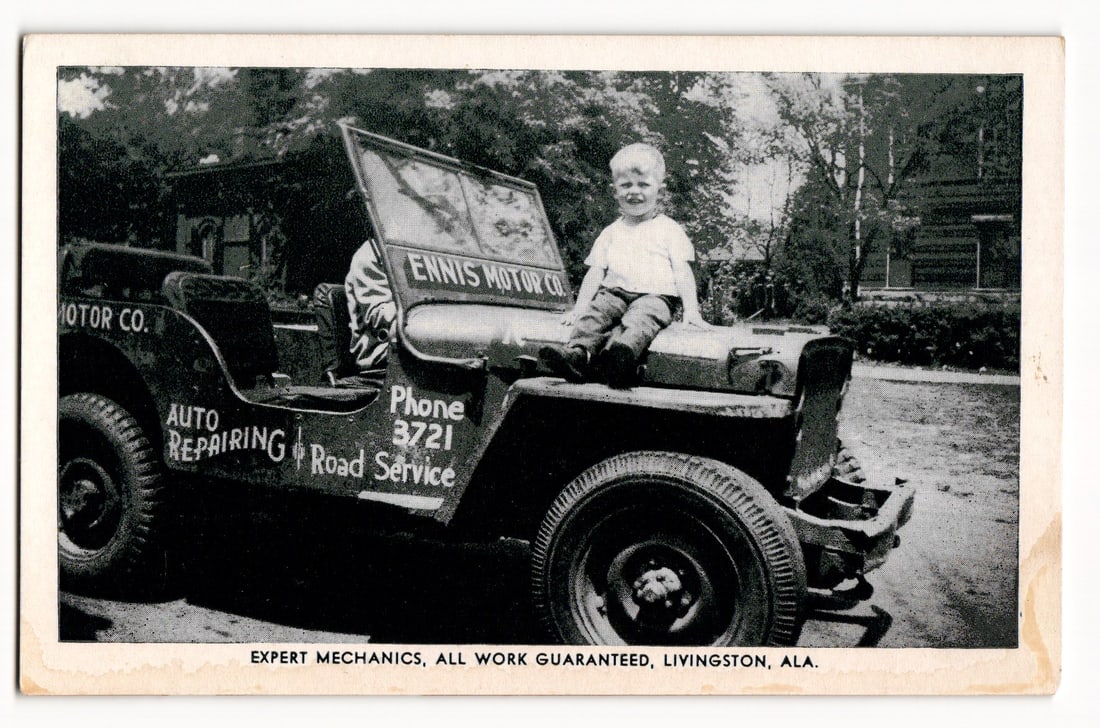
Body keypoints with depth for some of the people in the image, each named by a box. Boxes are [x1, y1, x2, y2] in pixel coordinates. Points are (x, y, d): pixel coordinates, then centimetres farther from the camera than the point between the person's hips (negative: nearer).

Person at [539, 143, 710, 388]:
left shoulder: (669, 229, 13)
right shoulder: (612, 232, 23)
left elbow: (683, 271, 5)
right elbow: (596, 271, 19)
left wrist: (691, 310, -7)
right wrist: (579, 306, 6)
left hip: (655, 295, -4)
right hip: (614, 292, 4)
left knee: (640, 317, -37)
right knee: (593, 313, -27)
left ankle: (624, 353, -67)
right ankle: (578, 354, -52)